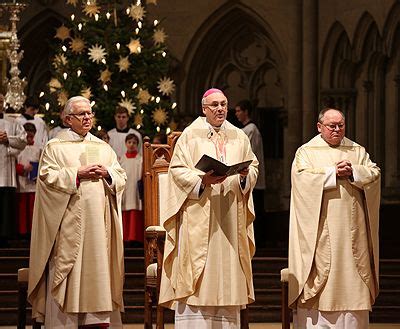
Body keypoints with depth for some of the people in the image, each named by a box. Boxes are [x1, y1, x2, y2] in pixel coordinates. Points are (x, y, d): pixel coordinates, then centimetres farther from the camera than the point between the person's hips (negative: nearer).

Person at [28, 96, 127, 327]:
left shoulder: (104, 148, 17)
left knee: (99, 267, -1)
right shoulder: (55, 147, 5)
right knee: (67, 268, -7)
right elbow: (48, 176, -6)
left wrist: (107, 174, -7)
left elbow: (121, 177, 13)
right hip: (69, 221, -4)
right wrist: (77, 174, -14)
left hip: (98, 222, 4)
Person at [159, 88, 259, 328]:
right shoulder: (190, 135, 2)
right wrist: (202, 180, -19)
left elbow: (254, 167, 15)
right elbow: (177, 170, -4)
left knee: (228, 276, 2)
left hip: (231, 217, 4)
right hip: (198, 217, -4)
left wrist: (245, 175, -8)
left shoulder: (239, 137, 14)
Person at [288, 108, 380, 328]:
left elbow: (375, 173, 4)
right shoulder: (306, 152, 5)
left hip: (351, 232, 3)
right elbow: (302, 177, -12)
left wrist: (352, 171, -13)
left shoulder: (357, 151, 15)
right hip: (320, 232, -3)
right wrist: (335, 173, -12)